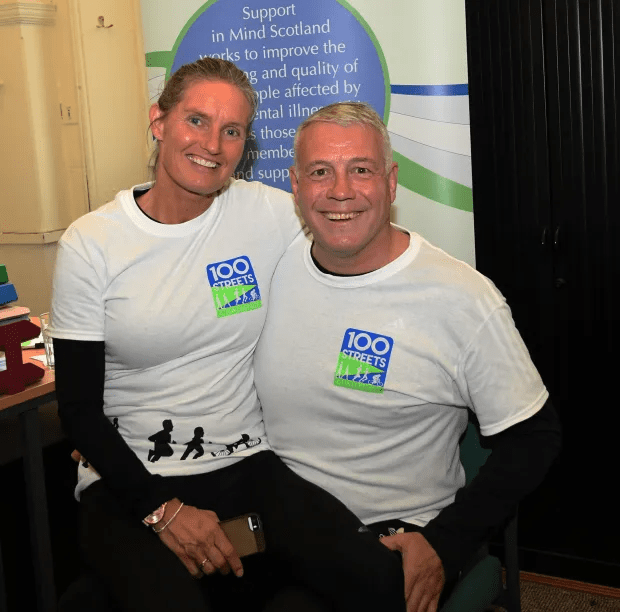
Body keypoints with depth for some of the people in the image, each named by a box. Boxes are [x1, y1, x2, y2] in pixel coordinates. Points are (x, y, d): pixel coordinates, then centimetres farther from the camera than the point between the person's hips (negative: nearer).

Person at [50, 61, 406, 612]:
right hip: (129, 483, -2)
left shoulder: (269, 214, -1)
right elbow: (80, 409, -3)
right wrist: (164, 509, -12)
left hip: (248, 468, 2)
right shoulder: (90, 244, -4)